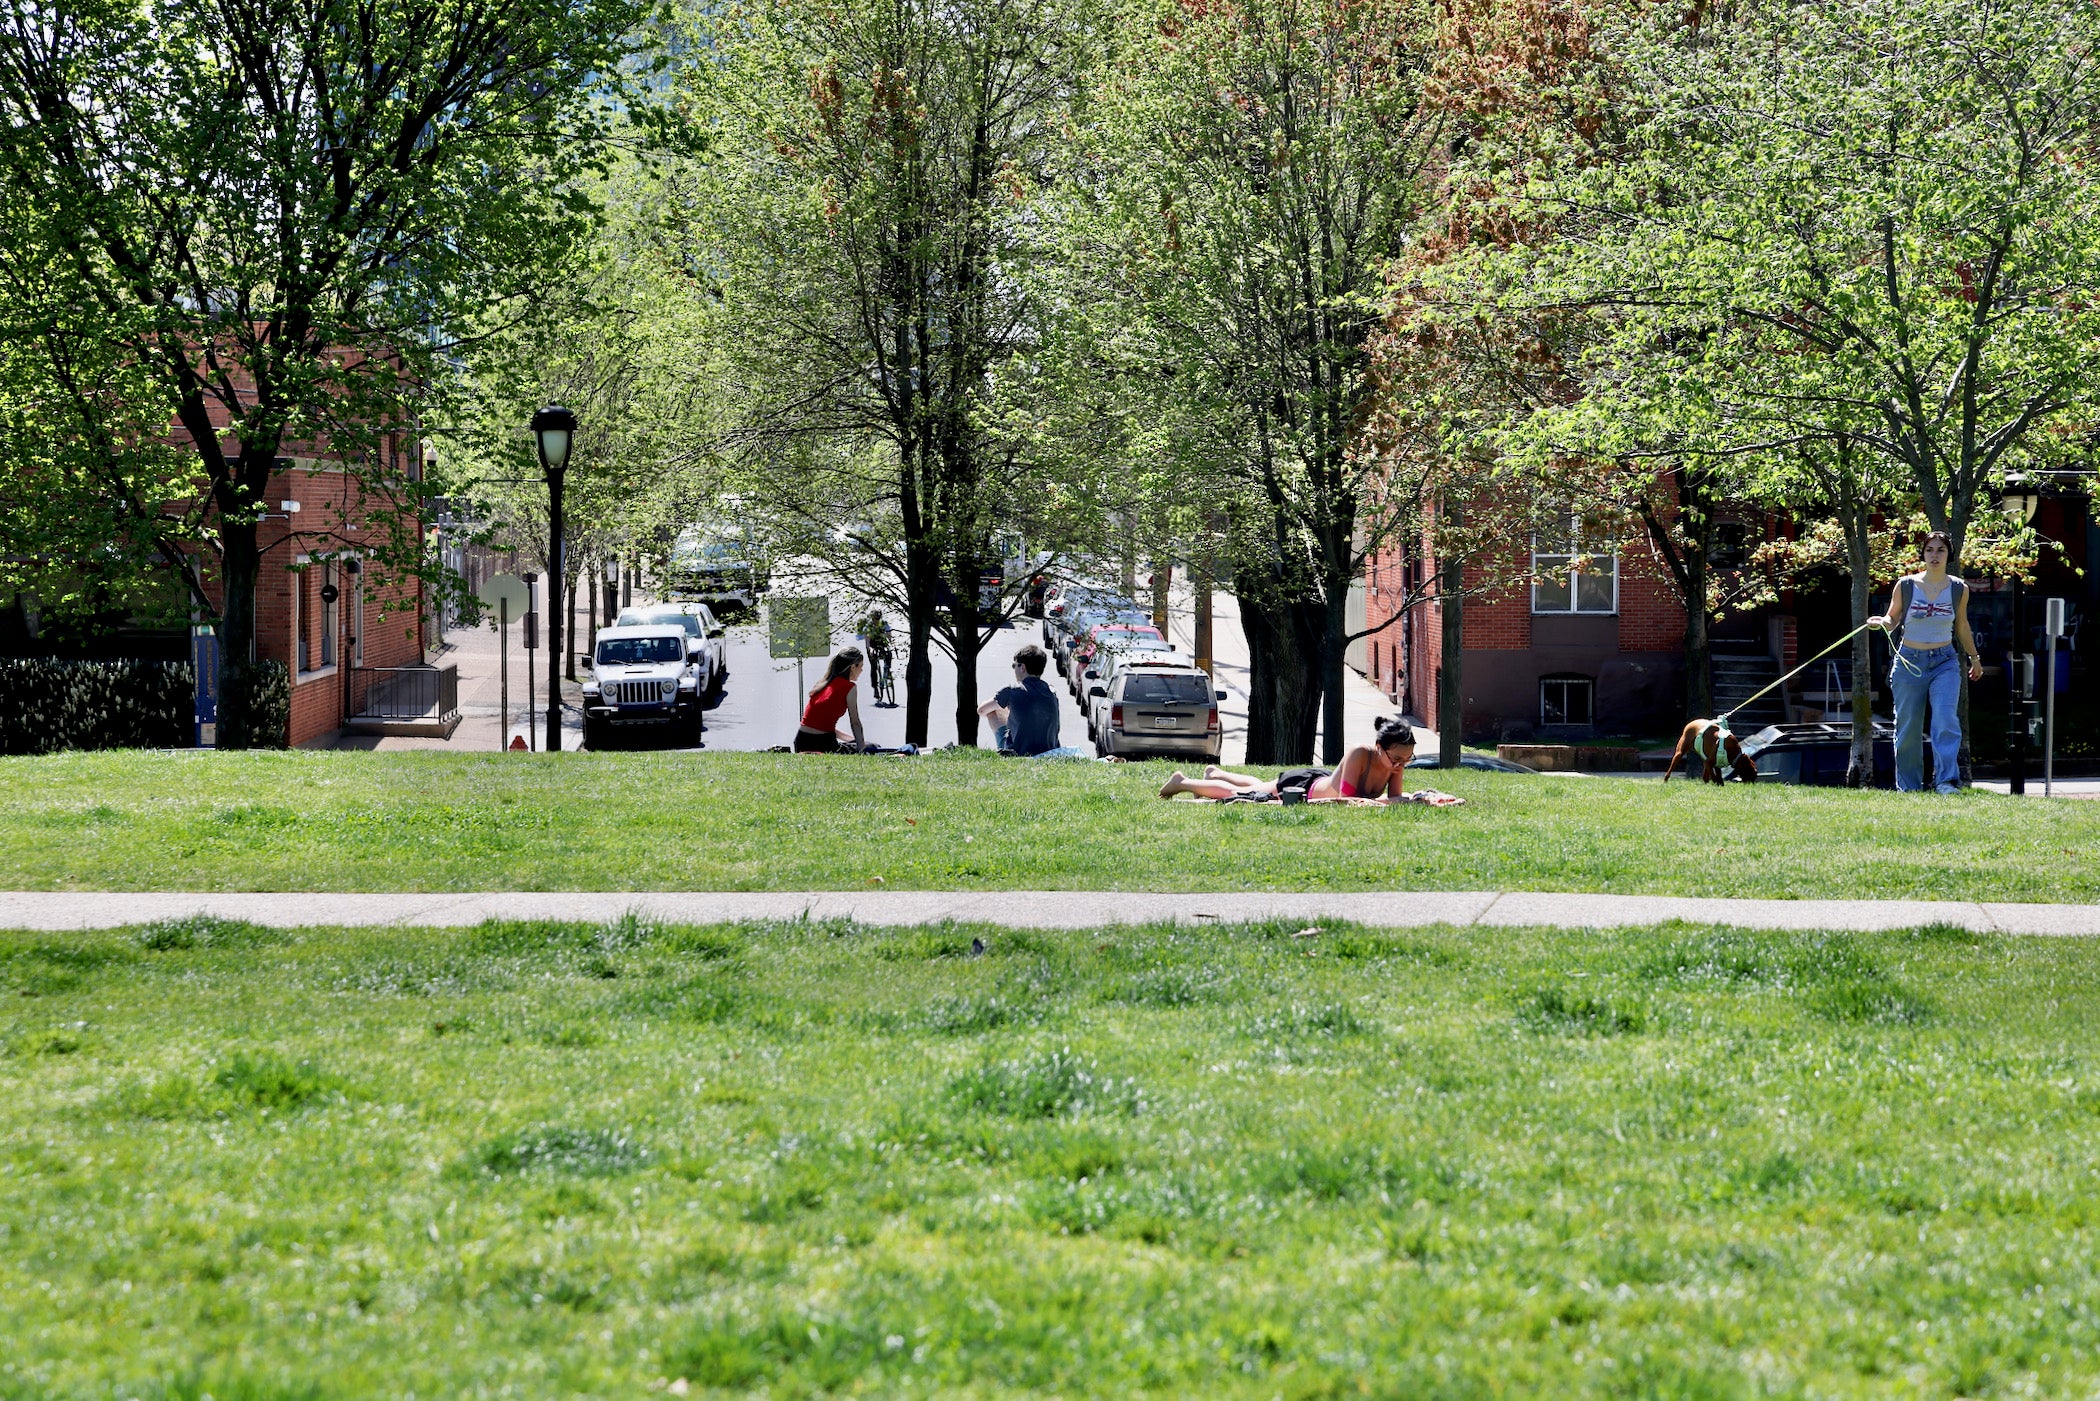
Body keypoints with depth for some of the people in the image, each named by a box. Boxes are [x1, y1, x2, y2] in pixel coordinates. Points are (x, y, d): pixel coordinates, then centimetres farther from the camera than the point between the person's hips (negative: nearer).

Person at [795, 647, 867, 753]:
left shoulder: (823, 684, 18)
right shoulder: (849, 687, -4)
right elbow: (855, 723, -3)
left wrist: (851, 739, 28)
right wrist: (862, 747, 7)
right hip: (824, 743, -8)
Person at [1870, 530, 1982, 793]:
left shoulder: (1959, 589, 4)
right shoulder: (1905, 586, -2)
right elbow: (1892, 620, 8)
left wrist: (1974, 657, 29)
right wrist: (1881, 622, -15)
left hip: (1945, 663, 0)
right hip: (1909, 662, 0)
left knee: (1946, 720, -17)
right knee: (1908, 727, 2)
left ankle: (1947, 781, -21)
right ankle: (1908, 786, 13)